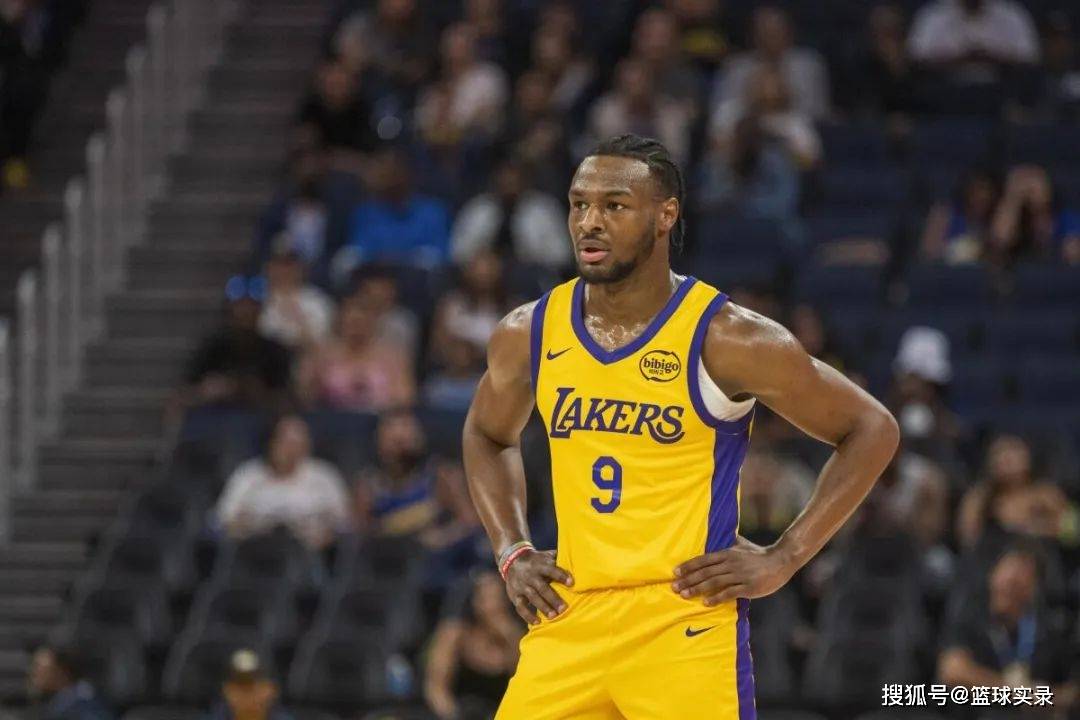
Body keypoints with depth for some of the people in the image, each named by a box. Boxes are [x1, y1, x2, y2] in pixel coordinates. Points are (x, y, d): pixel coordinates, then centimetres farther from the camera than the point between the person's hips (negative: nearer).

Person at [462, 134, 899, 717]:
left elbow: (872, 431, -2)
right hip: (569, 618, 5)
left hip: (687, 623, -5)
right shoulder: (528, 335, 5)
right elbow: (488, 436, 26)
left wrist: (783, 559, -7)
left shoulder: (726, 339, -9)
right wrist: (511, 552, 11)